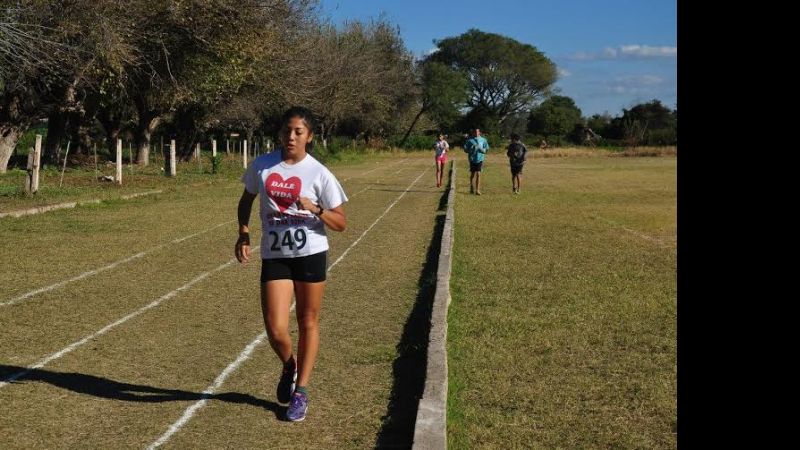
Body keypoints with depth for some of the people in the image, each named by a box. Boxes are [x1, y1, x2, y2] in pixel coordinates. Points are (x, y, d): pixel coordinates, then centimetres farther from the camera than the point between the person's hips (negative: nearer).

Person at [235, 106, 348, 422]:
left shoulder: (319, 174, -6)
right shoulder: (261, 166, 1)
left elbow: (340, 223, -4)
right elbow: (246, 200, 19)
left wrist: (315, 209, -22)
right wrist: (243, 234, 3)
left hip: (310, 255, -1)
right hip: (274, 256, 1)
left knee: (308, 323, 9)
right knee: (275, 329, -7)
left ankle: (300, 391, 25)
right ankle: (289, 367, 28)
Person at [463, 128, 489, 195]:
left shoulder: (483, 140, 5)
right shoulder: (469, 140, 2)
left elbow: (486, 149, 8)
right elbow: (465, 149, 3)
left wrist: (481, 149, -12)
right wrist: (472, 149, -14)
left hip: (480, 159, 0)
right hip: (472, 159, 0)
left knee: (478, 174, -7)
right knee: (472, 174, 7)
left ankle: (478, 189, -7)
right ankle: (472, 188, 22)